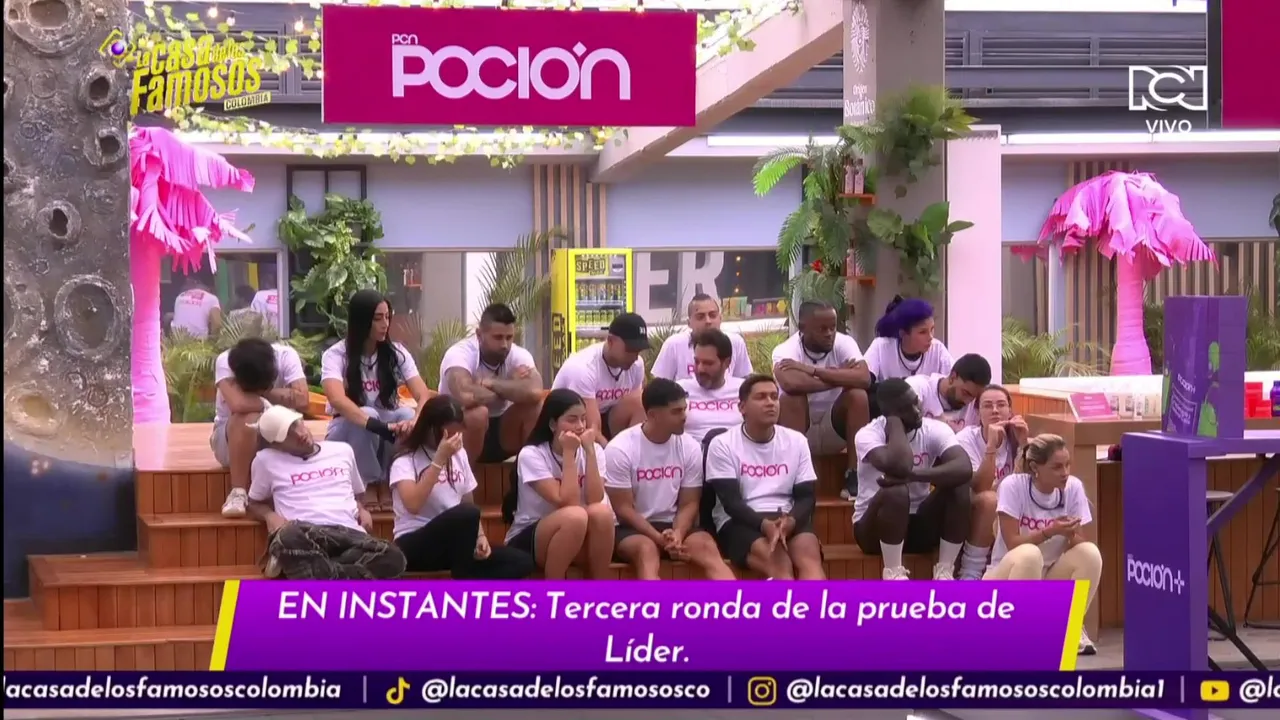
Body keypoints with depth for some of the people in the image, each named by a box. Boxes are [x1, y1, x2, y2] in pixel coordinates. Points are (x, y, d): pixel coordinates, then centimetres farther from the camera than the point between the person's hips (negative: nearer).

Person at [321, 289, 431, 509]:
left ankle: (388, 486, -13)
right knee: (367, 414, -36)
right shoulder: (335, 355, -17)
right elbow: (338, 400, -36)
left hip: (387, 425, 3)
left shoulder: (397, 353, -7)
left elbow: (423, 395, -19)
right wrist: (378, 426, -52)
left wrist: (416, 421, -44)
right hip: (349, 431, -3)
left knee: (406, 415, -31)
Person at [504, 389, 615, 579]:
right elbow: (567, 503, -25)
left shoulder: (593, 450, -2)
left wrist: (589, 450, -19)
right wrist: (569, 453, -21)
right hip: (527, 541, -4)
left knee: (601, 512, -29)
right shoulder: (531, 455, -15)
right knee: (575, 516, -35)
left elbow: (595, 501, -18)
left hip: (578, 543, 4)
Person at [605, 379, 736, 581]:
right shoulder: (620, 449, -11)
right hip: (632, 529, -4)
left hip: (673, 526, 4)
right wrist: (660, 539, -23)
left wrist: (677, 534, -18)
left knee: (706, 545, -28)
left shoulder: (690, 447, 1)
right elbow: (623, 509, -11)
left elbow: (689, 504, 3)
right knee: (647, 549, -37)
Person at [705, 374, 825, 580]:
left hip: (788, 520, 4)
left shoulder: (796, 441, 11)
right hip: (740, 522, -3)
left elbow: (807, 496, 5)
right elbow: (731, 502, -9)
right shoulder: (723, 444, -1)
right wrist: (765, 525, -27)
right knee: (779, 563, -34)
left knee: (809, 557, -31)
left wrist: (789, 521, -19)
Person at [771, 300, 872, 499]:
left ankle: (854, 476, -17)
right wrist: (840, 377, -28)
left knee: (858, 395, -23)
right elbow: (790, 383, -41)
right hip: (799, 430, -2)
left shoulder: (844, 343, -12)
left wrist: (814, 370, -33)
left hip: (835, 429, 2)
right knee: (792, 398, -30)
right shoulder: (786, 350, -19)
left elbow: (864, 379, -29)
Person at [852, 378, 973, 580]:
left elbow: (964, 468, -26)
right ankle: (893, 574, -23)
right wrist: (894, 422, -23)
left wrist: (911, 475, -37)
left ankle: (944, 572, -16)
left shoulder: (935, 429, -7)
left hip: (920, 524, 4)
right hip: (874, 528, -4)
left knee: (959, 487, -21)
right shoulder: (869, 434, -17)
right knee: (896, 491, -34)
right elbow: (899, 467, -37)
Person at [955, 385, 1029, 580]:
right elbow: (980, 490, -27)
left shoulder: (1013, 437, -3)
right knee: (989, 499, -35)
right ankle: (970, 575, -26)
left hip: (1007, 513, 4)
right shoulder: (965, 439, -15)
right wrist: (991, 447, -36)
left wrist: (1023, 444, -21)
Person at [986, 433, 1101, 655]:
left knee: (1090, 553, -24)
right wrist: (1049, 532, -29)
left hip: (1051, 578, 4)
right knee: (1029, 555, -37)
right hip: (1008, 577, -4)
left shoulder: (1073, 487, -7)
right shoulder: (1013, 486, -17)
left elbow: (1077, 549, -7)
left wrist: (1071, 535, -30)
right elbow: (1012, 543, -18)